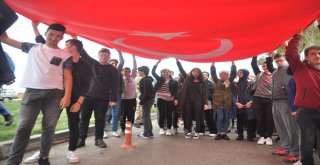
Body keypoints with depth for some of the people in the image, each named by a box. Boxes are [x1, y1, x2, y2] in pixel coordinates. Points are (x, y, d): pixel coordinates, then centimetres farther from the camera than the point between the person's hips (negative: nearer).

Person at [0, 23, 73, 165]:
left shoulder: (65, 55, 8)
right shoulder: (33, 48, 13)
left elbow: (68, 77, 2)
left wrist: (67, 96, -9)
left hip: (55, 93, 0)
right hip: (32, 91, 1)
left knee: (49, 127, 2)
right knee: (24, 126, -1)